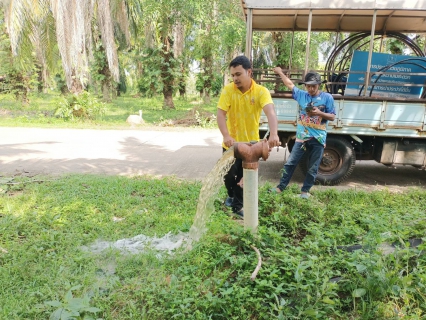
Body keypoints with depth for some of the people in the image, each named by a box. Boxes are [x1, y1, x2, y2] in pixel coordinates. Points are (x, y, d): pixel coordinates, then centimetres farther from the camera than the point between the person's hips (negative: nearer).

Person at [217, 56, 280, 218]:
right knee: (229, 175, 9)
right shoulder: (228, 90, -11)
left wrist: (273, 134, -48)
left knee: (244, 178, 9)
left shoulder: (261, 91, -14)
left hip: (251, 143, 0)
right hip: (231, 143, 1)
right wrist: (226, 136, -37)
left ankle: (238, 206, 29)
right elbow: (220, 114, -19)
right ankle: (231, 195, 41)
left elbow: (270, 112, -29)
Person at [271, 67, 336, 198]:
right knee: (290, 163, 2)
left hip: (318, 138, -2)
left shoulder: (327, 97, -2)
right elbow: (289, 84, 19)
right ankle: (280, 187, 11)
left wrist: (319, 113, -17)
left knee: (312, 168, 6)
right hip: (301, 137, 2)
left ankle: (305, 190, 19)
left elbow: (332, 117, 0)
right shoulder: (301, 95, 6)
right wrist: (280, 72, 28)